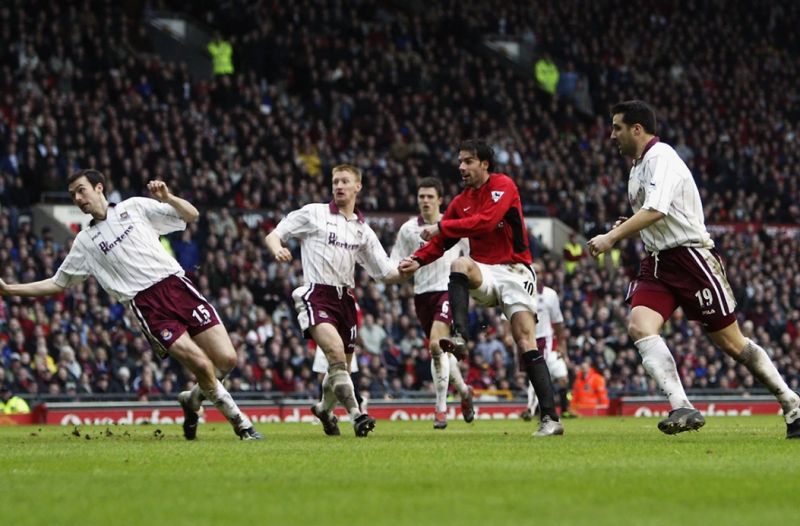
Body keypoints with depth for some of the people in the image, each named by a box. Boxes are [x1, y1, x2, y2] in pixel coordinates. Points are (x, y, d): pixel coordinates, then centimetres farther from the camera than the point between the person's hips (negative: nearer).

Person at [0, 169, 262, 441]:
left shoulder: (134, 207, 14)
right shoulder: (85, 241, 16)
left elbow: (191, 215, 12)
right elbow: (58, 284, 20)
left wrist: (167, 198, -7)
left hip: (175, 284, 1)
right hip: (145, 304, -1)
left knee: (226, 360, -10)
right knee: (202, 364, -19)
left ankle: (193, 400, 20)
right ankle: (239, 421, 2)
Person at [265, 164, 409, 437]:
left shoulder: (363, 231, 15)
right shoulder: (313, 213, 6)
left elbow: (386, 274, 14)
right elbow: (273, 235, 5)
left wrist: (404, 272, -8)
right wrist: (277, 249, -19)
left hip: (345, 298, 5)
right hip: (317, 294, -5)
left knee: (341, 366, 10)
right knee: (336, 351, -27)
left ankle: (324, 409, 40)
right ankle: (356, 415, -32)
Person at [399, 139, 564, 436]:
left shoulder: (503, 186, -4)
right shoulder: (461, 202, 15)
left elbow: (485, 221, -19)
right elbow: (440, 242, 15)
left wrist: (441, 227, -15)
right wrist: (418, 260, -4)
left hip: (514, 272, -5)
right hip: (484, 273, 5)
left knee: (525, 343, -15)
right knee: (460, 264, -31)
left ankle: (551, 419, -17)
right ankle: (460, 339, -43)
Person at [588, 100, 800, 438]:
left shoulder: (661, 158, -13)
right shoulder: (638, 167, 16)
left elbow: (656, 211, -28)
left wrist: (611, 238, -31)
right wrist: (628, 230, 7)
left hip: (690, 257, -8)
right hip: (657, 262, 8)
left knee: (731, 343, -2)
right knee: (639, 326, -18)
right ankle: (683, 409, -26)